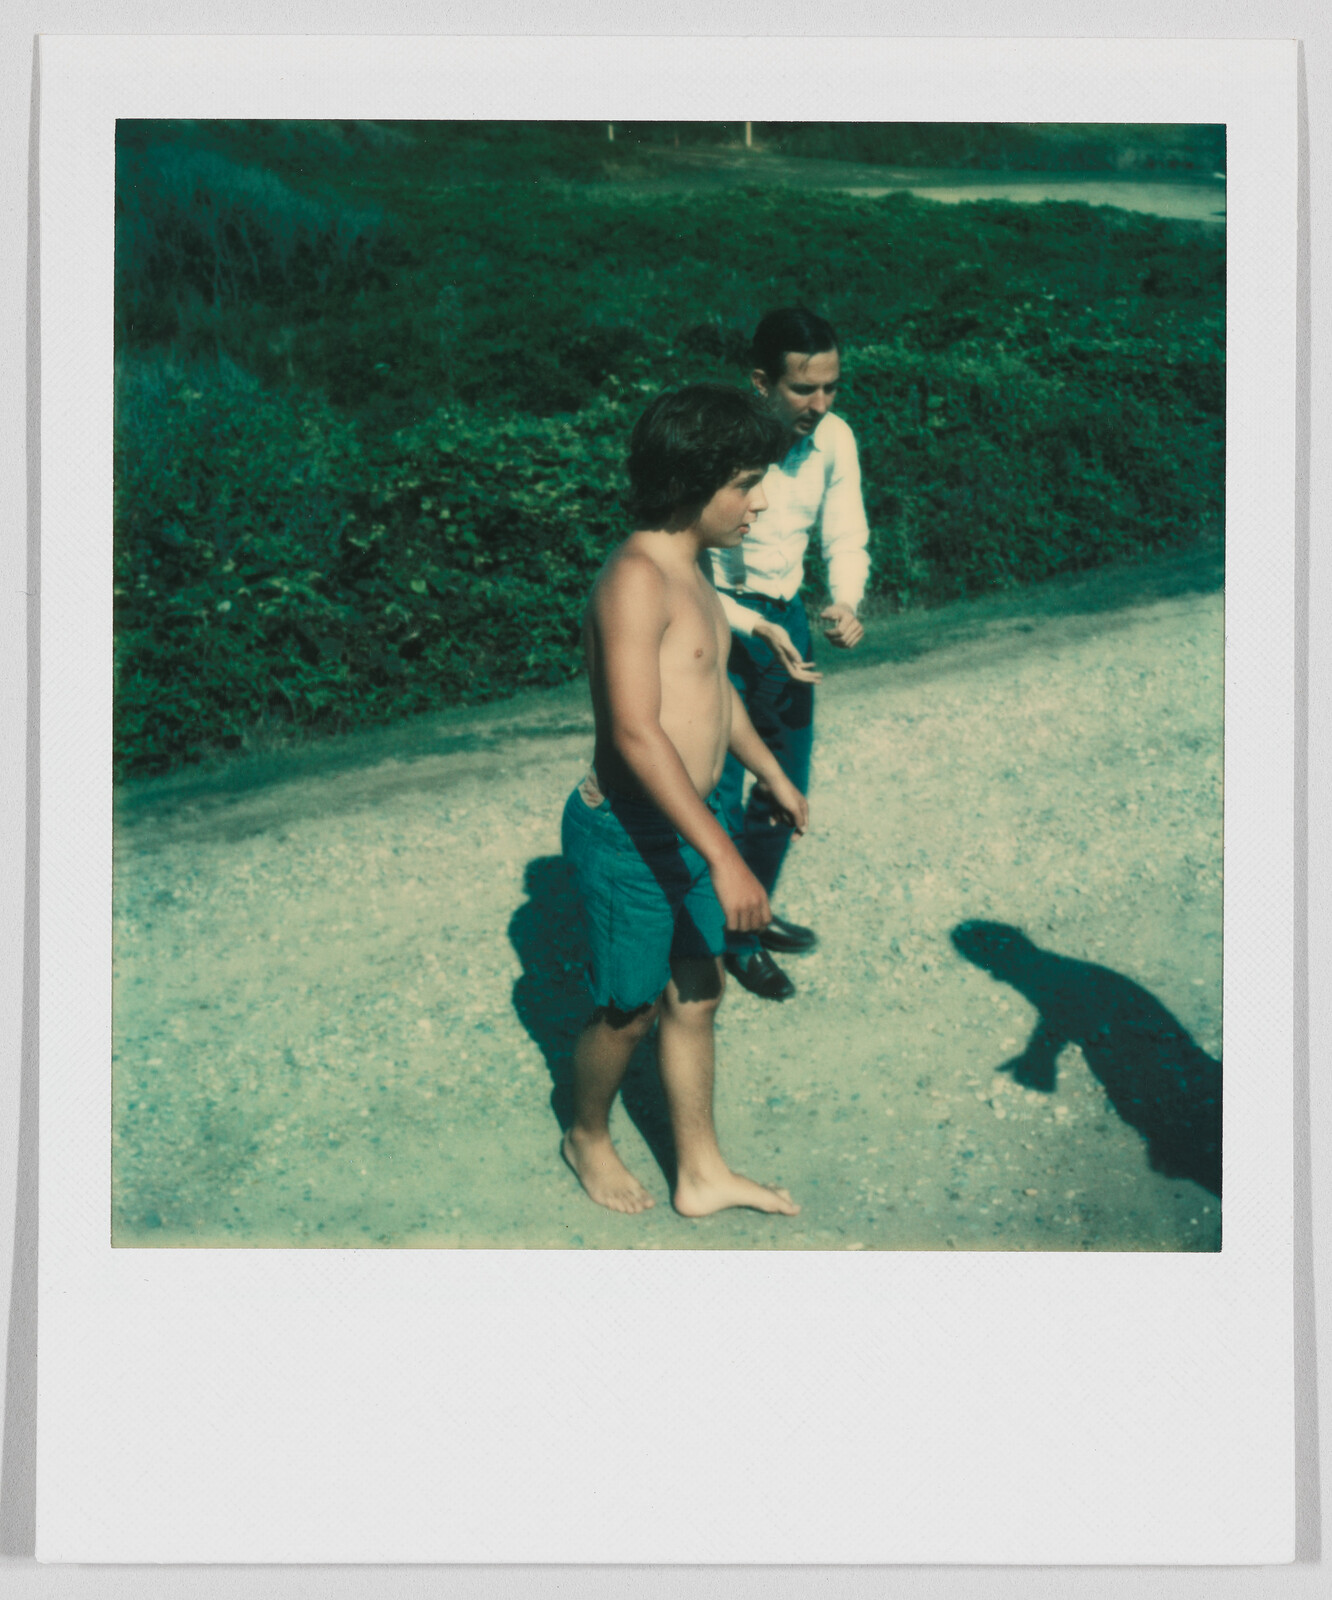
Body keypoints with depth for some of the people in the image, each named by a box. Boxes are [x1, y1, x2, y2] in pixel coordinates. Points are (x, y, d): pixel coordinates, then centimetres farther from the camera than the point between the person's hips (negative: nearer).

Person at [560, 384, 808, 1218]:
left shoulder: (691, 566, 7)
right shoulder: (637, 576, -24)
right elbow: (637, 732, -32)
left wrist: (772, 773, 31)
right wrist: (724, 856, -35)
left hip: (687, 826, 9)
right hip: (628, 838, -9)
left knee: (697, 995, 18)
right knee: (630, 1012, 10)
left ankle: (702, 1174, 34)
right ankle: (589, 1138, 38)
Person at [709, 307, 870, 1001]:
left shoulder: (834, 439, -8)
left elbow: (846, 538, 1)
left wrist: (846, 603, -20)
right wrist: (757, 629, -31)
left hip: (786, 616, 6)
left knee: (788, 782, 17)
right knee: (719, 792, 0)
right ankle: (731, 937, 22)